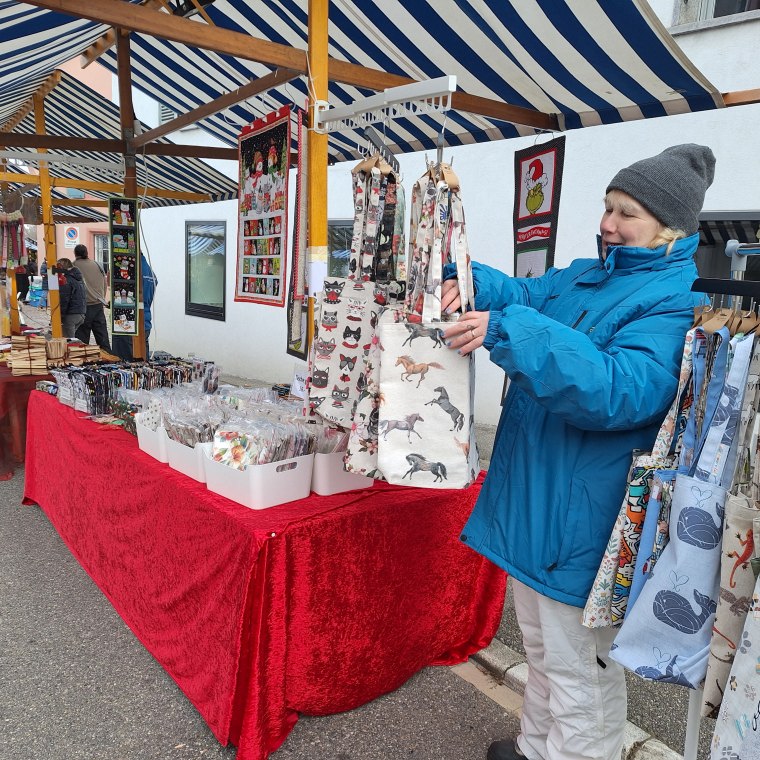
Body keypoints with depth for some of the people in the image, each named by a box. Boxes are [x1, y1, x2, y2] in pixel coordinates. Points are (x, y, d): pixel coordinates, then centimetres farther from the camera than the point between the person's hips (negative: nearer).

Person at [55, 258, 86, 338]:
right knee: (72, 337, 16)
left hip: (71, 314, -9)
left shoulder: (66, 280, -12)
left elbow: (64, 299, -15)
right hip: (82, 313, 9)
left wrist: (60, 316, -12)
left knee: (68, 338, -5)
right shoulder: (79, 278, 16)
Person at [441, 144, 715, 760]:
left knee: (580, 667, 9)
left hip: (583, 517, -9)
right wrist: (469, 283, -21)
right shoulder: (586, 276, 11)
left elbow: (620, 392, -29)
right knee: (541, 645, 26)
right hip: (531, 497, 9)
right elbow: (524, 292, 1)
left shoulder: (679, 300, -16)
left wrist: (508, 331, -36)